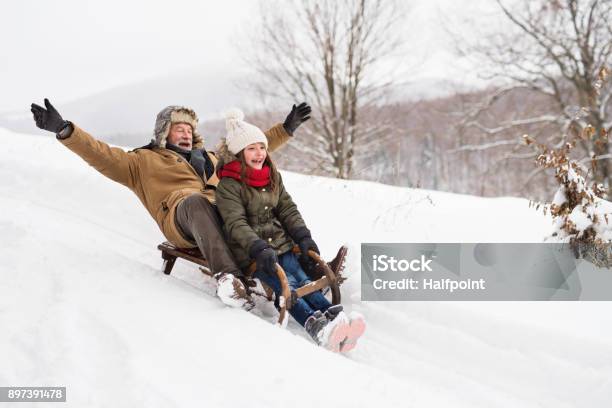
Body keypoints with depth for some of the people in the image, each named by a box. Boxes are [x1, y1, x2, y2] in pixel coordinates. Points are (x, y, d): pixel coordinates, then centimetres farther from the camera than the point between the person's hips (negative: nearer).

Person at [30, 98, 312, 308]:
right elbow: (102, 155, 14)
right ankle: (227, 275, -55)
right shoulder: (144, 161, 27)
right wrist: (64, 130, 1)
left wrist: (286, 128, 41)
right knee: (195, 200, -41)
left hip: (222, 217, 5)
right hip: (183, 216, -5)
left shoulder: (209, 158, 40)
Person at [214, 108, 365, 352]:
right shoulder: (228, 186, -9)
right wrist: (259, 249, -31)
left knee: (302, 279, -19)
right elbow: (236, 224, -18)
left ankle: (333, 316, -40)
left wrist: (303, 236, -2)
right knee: (286, 285, -27)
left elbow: (287, 209, 13)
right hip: (250, 253, -5)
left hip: (281, 244, 5)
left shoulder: (273, 177, 13)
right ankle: (315, 325, -47)